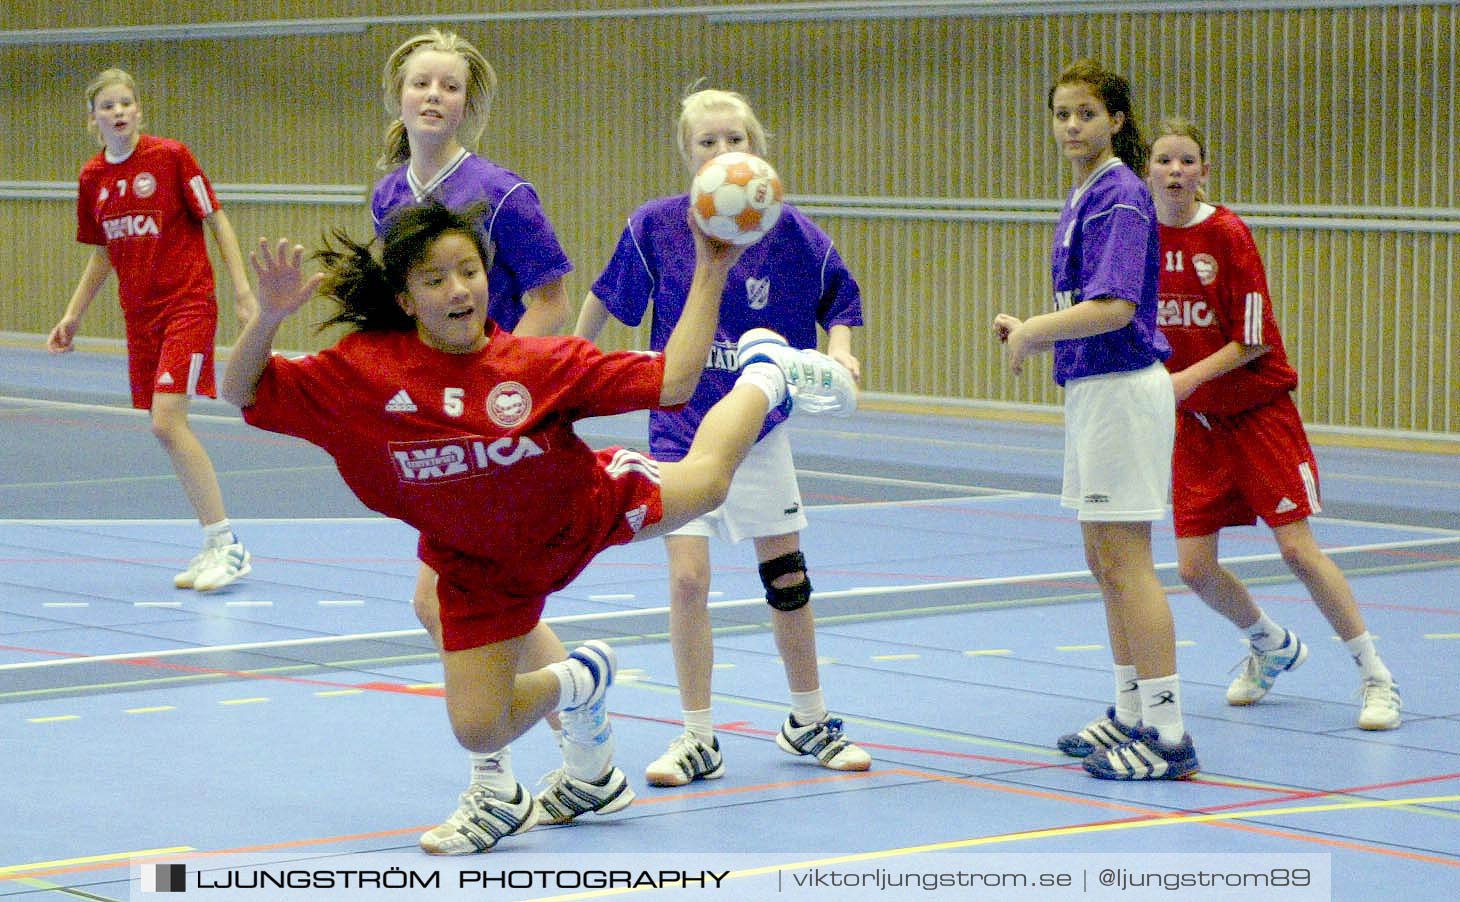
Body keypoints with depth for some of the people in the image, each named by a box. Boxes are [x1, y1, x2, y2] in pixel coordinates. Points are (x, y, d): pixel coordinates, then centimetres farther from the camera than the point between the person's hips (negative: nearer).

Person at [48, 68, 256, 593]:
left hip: (188, 305, -6)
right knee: (168, 432, 5)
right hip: (139, 314, 6)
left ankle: (227, 545, -11)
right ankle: (215, 549, 14)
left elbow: (216, 220, -4)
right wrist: (72, 317, 16)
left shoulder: (170, 156, -8)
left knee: (167, 422, -17)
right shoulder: (92, 178, 7)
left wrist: (242, 289, -10)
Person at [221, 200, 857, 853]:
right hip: (480, 566, 0)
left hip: (585, 510, 0)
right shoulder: (362, 371, -21)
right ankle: (572, 684, 26)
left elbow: (669, 383, -21)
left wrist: (709, 272, -28)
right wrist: (269, 315, -38)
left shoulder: (542, 361, -22)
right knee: (477, 729, -8)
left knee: (707, 476, 13)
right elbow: (243, 392, -19)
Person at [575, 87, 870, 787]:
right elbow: (607, 294, 5)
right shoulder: (656, 225, -11)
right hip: (680, 427, -1)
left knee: (787, 577, 9)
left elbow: (839, 298, 3)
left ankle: (809, 723, 28)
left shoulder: (789, 231, -10)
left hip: (759, 427, 1)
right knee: (688, 578, -10)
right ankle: (698, 740, 4)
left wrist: (839, 350, -16)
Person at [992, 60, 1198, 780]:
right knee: (1104, 563, 15)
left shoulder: (1121, 196, -15)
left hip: (1123, 389, -10)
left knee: (1125, 561, -9)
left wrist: (1031, 334, -14)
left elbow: (1115, 307, -24)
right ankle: (1131, 717, 24)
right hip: (1089, 390, 10)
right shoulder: (1081, 198, 15)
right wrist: (1029, 332, 4)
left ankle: (1168, 734, -7)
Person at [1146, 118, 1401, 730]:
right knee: (1195, 568, -1)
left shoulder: (1227, 234, -14)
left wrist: (1189, 377, -24)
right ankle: (1273, 646, 29)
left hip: (1259, 409, -4)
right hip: (1195, 420, 5)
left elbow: (1254, 340, -15)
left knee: (1296, 548, -10)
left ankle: (1376, 678, 2)